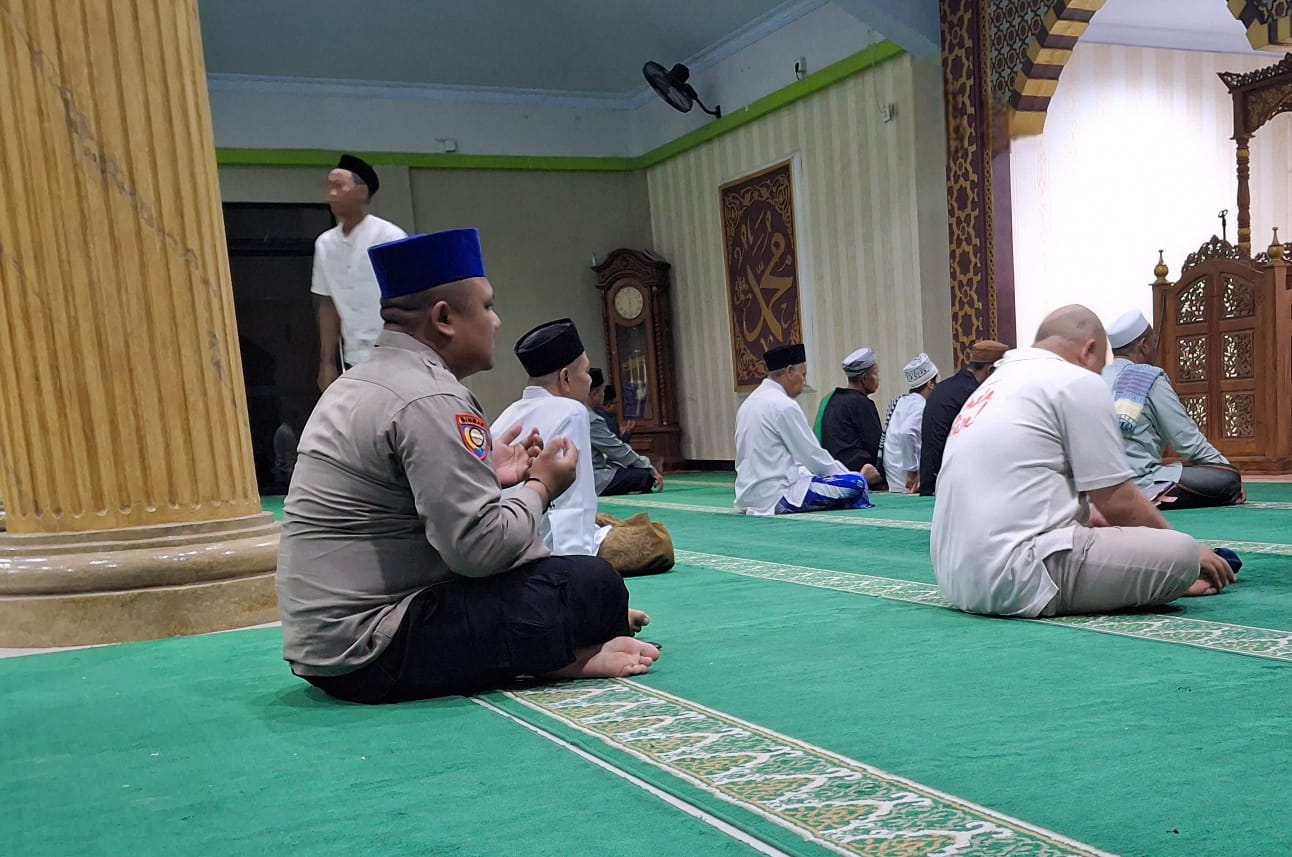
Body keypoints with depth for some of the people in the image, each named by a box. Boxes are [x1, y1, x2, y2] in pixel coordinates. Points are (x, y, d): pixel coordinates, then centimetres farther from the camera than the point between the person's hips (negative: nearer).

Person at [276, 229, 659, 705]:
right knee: (593, 584, -15)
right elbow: (479, 547, -23)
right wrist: (541, 486, -6)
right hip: (374, 652, -10)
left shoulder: (359, 381, 13)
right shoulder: (429, 399, -18)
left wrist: (485, 475, 11)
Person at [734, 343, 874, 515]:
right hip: (777, 497, -10)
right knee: (856, 483, -12)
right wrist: (847, 473, 7)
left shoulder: (749, 402, 13)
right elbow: (813, 456, -10)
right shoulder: (784, 405, -14)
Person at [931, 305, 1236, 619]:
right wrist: (1183, 553, 14)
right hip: (1017, 577, -10)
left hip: (959, 578, 10)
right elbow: (1119, 502, -2)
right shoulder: (1077, 382, -3)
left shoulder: (997, 382, 22)